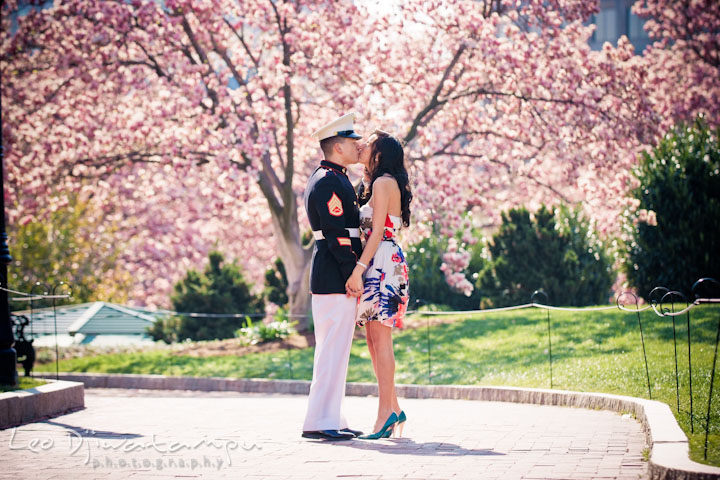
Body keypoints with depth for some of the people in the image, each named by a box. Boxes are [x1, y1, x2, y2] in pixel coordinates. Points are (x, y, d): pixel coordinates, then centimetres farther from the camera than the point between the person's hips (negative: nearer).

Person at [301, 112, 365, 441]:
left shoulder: (327, 178, 19)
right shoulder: (329, 182, -14)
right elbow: (338, 235, -19)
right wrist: (354, 277, -18)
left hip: (330, 276, 11)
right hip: (335, 278, -11)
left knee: (334, 349, 12)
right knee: (334, 349, -10)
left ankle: (329, 418, 17)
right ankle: (320, 422, -9)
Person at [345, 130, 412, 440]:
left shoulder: (383, 183, -8)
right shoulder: (385, 184, 21)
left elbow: (377, 231, -15)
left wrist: (358, 269, -19)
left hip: (383, 263, -10)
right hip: (380, 265, 10)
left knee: (380, 338, -11)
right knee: (374, 339, 9)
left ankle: (386, 412, -13)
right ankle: (393, 409, 11)